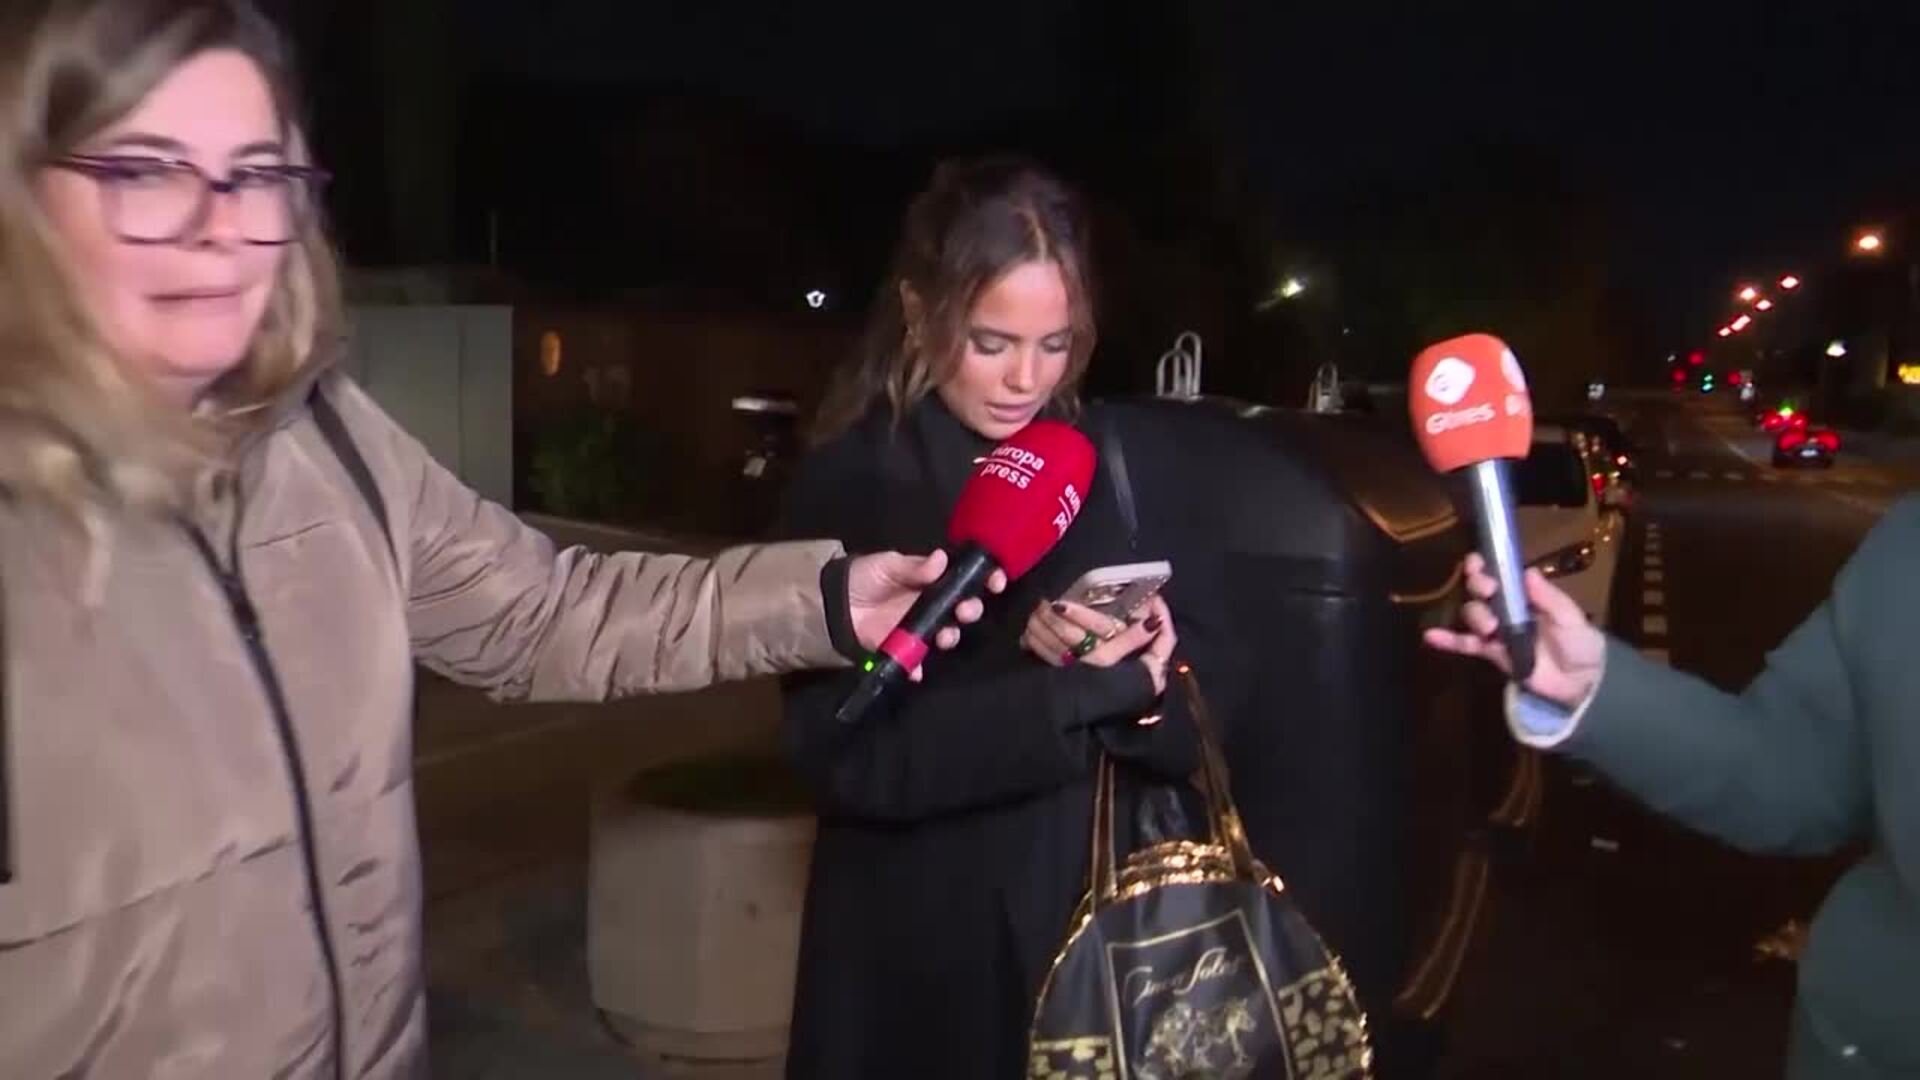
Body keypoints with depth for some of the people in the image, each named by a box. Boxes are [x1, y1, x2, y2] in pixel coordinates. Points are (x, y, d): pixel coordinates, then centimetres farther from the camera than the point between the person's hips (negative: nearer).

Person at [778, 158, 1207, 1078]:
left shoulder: (1081, 473, 0)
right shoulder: (850, 484, -13)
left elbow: (1175, 748, 2)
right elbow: (846, 759, -21)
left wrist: (1131, 681, -19)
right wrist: (1084, 689, -20)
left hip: (1078, 936, 5)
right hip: (913, 962, -4)